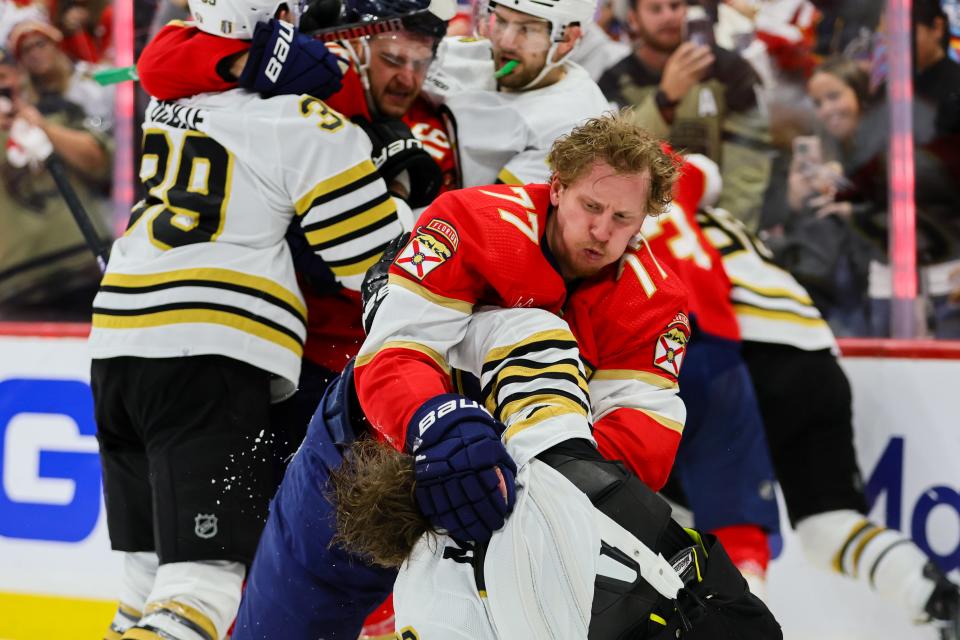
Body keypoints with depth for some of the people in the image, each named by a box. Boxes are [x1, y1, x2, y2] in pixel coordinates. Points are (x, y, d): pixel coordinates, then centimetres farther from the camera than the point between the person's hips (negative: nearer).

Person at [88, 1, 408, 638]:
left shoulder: (173, 92, 13)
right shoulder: (306, 125, -8)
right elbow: (382, 269, -7)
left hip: (116, 345, 8)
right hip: (211, 358, -8)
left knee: (152, 574, 17)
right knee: (206, 582, -13)